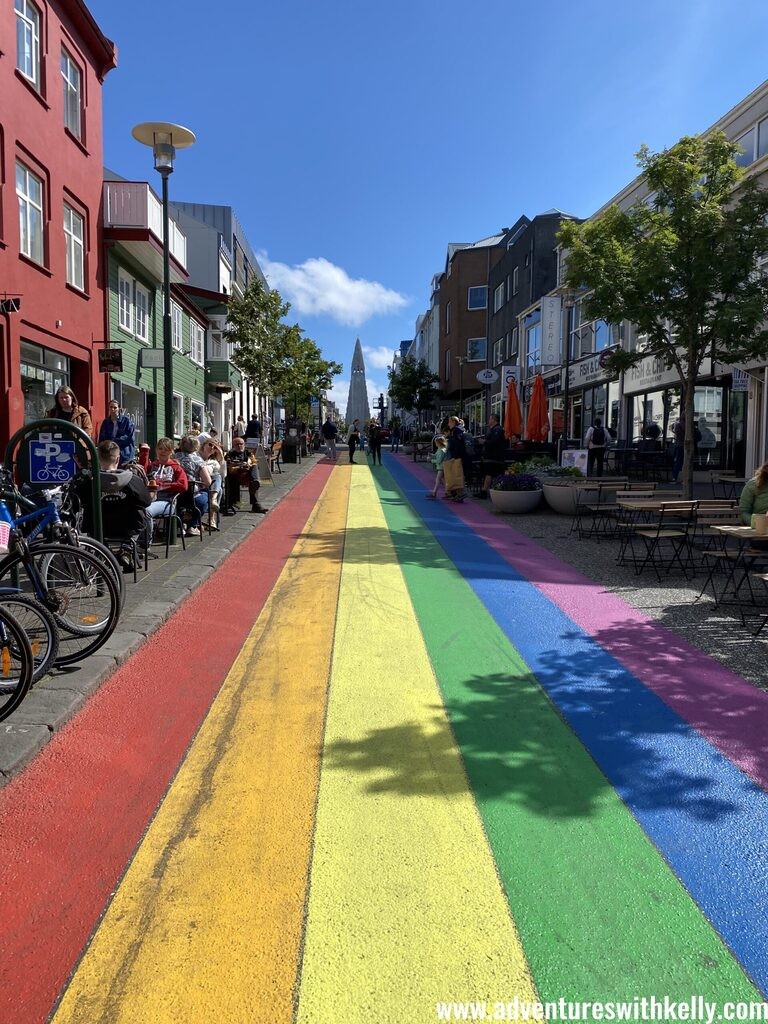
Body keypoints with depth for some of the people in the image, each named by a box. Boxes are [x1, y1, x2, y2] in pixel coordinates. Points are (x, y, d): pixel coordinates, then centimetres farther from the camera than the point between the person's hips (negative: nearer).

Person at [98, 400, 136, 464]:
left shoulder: (126, 420, -2)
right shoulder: (106, 422, 10)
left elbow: (130, 437, -7)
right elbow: (102, 439, 9)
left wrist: (114, 440, -10)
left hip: (125, 454, -3)